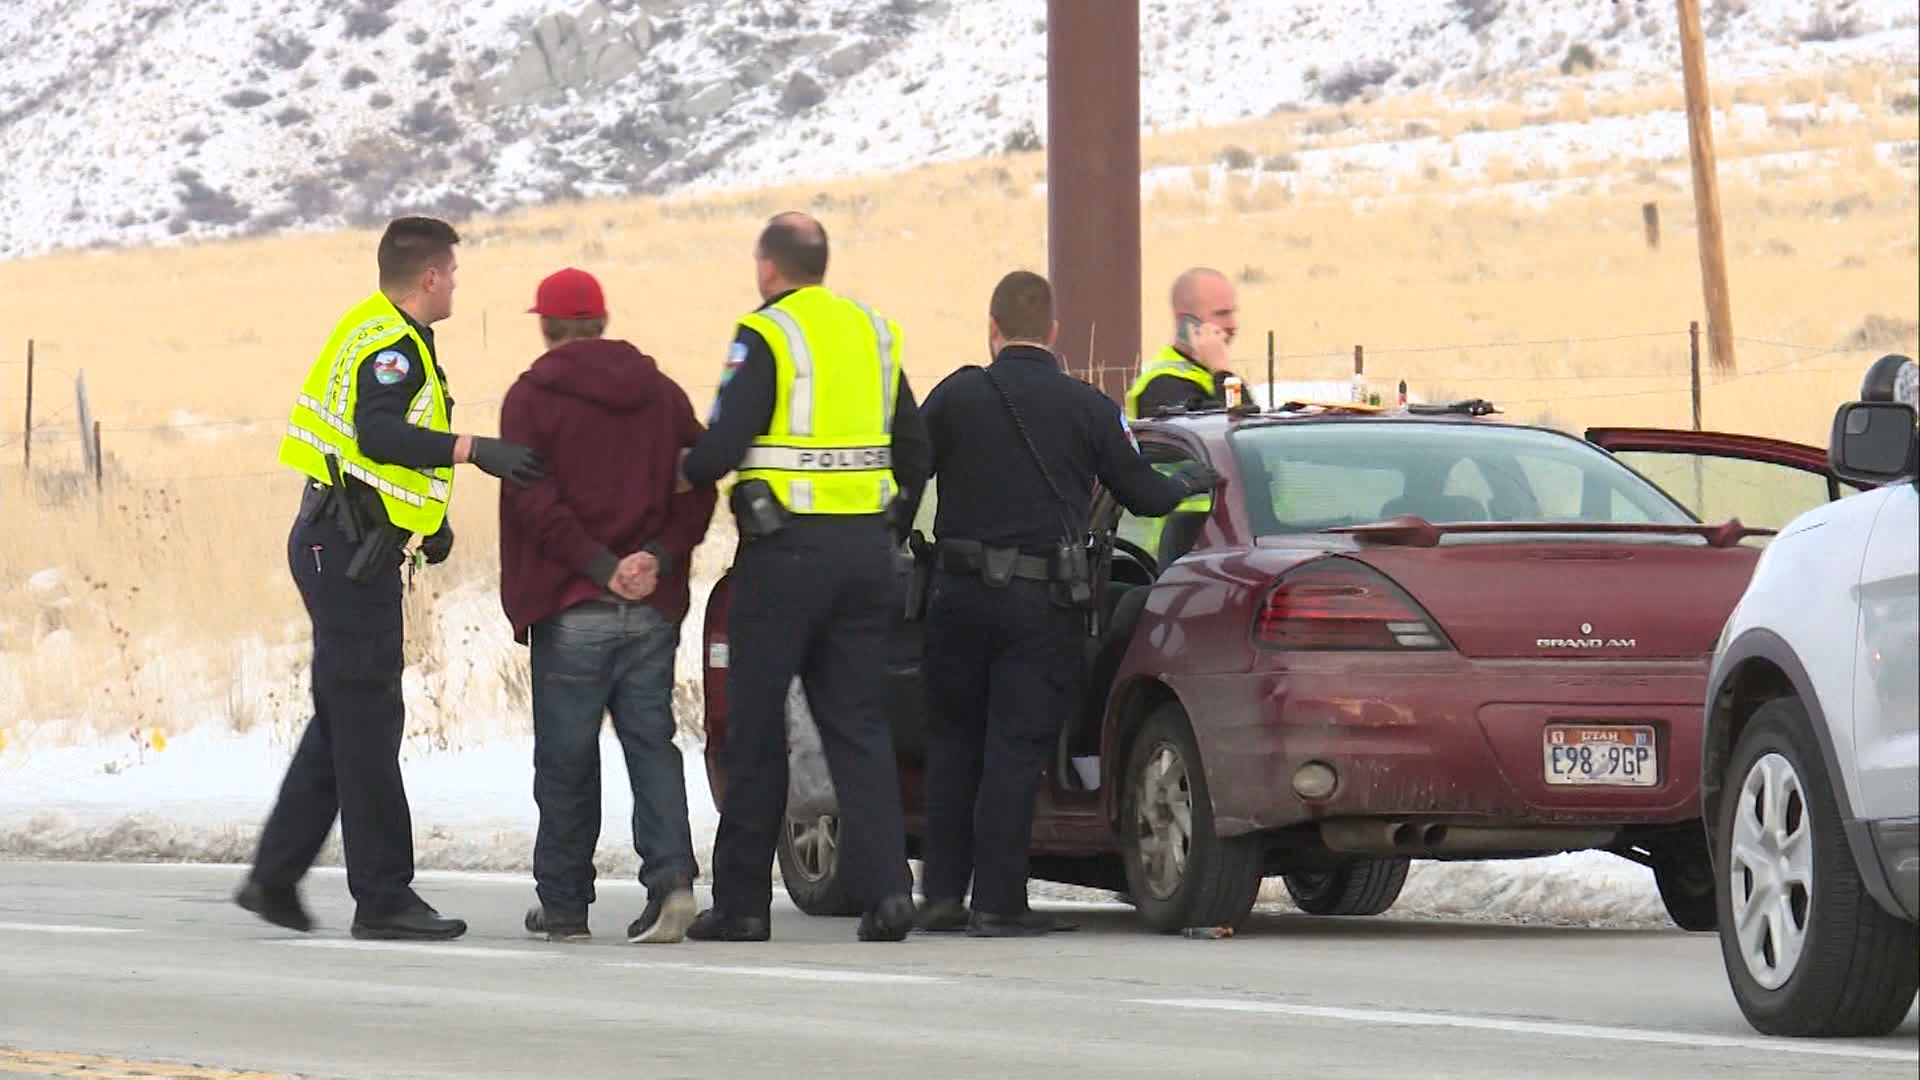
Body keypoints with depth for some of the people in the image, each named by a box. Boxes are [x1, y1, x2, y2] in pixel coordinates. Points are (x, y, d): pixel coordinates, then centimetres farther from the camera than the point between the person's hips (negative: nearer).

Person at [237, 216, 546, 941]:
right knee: (368, 722, -9)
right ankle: (382, 900, -8)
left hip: (339, 548, 11)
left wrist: (429, 520, 24)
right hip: (351, 552, -11)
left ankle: (274, 876, 16)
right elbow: (380, 433, -31)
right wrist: (474, 451, -38)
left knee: (343, 719, 14)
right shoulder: (389, 346, -15)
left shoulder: (381, 336, 18)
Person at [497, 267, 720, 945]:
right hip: (653, 609, 4)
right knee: (652, 743, 6)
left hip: (571, 609, -4)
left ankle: (563, 904, 10)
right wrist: (657, 557, -7)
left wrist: (598, 566, -14)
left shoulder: (531, 398, -3)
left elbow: (534, 500, -14)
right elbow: (697, 490, 3)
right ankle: (672, 876, -13)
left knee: (566, 760, 4)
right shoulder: (663, 394, 11)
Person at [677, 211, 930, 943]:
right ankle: (885, 885, -7)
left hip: (785, 552, -5)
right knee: (857, 724, 8)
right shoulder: (874, 333, 11)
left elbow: (721, 448, -16)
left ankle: (741, 901, 7)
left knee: (756, 727, 4)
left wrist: (683, 471, 4)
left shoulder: (766, 336, -9)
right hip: (867, 548, 5)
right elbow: (915, 452, 15)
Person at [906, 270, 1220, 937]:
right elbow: (1142, 495, 6)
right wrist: (1191, 482, 27)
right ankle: (998, 903, -4)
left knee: (952, 743, 14)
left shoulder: (954, 397, 0)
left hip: (959, 591, 2)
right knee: (1015, 749, 0)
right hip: (1042, 605, -2)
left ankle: (942, 894, 12)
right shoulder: (1088, 408, -1)